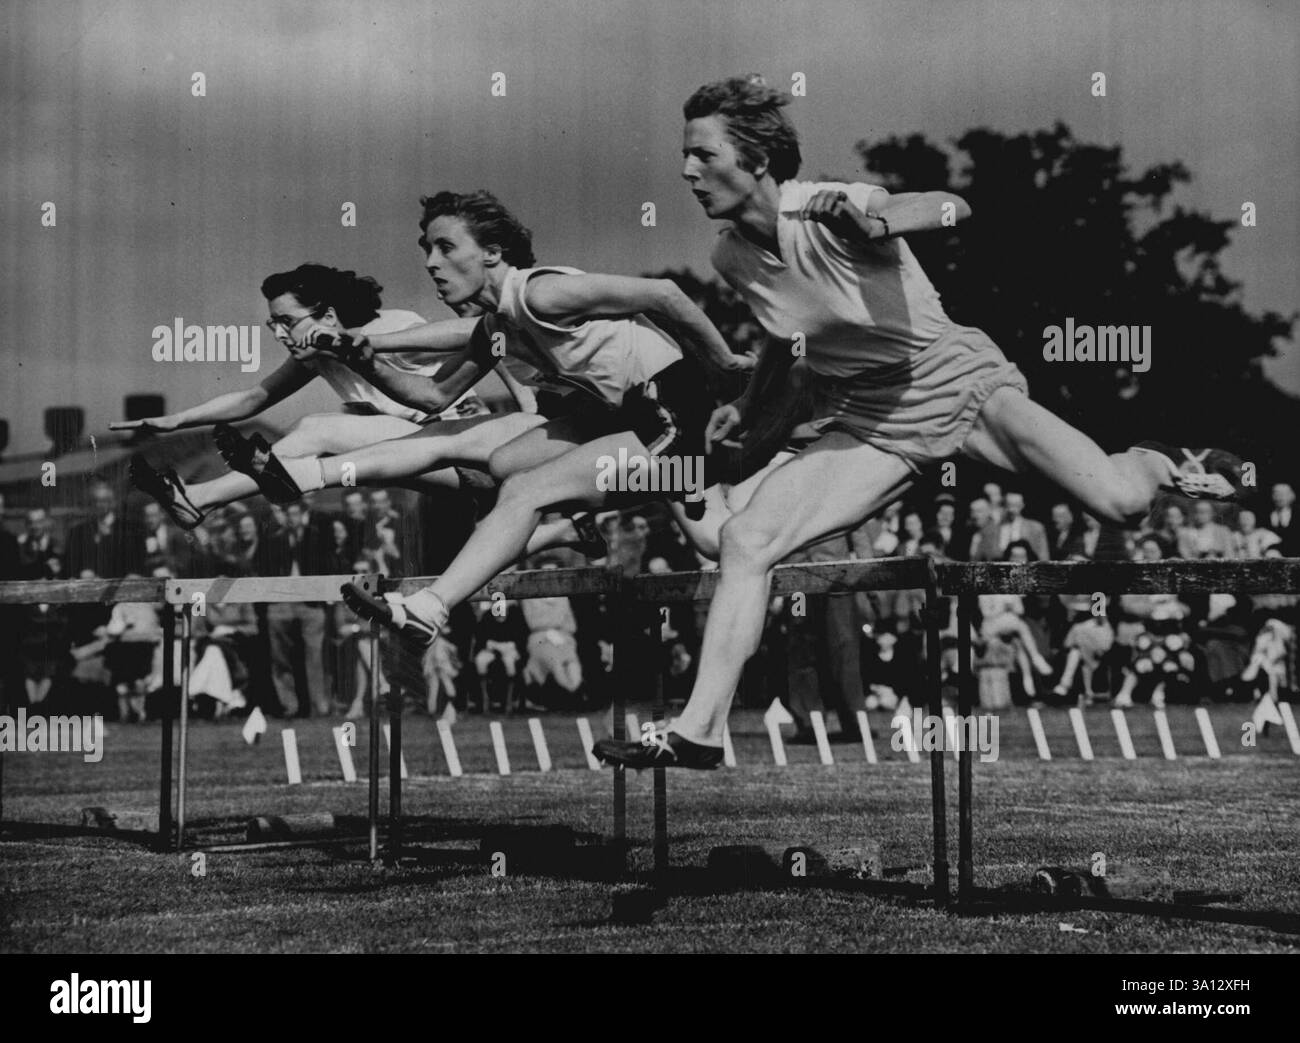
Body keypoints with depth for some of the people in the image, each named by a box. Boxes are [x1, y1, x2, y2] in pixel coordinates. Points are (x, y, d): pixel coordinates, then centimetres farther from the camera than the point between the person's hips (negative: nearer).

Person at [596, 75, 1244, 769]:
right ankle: (697, 736, -13)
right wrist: (748, 400, 21)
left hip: (958, 384, -5)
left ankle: (1159, 463, 19)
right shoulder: (730, 257, -1)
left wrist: (874, 223, -57)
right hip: (862, 424, 5)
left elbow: (950, 208, -39)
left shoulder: (829, 211, -21)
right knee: (745, 538, -16)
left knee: (1118, 502, -20)